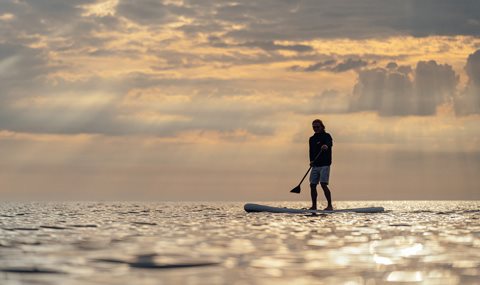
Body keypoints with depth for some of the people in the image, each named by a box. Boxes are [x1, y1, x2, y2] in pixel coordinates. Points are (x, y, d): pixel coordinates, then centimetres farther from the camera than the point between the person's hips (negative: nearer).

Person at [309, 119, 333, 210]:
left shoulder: (326, 136, -3)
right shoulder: (312, 139, 17)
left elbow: (329, 143, -24)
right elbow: (311, 151, 18)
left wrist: (326, 146, -48)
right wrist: (311, 161, 0)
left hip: (324, 164, -6)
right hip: (315, 165, 6)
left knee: (323, 184, -16)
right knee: (312, 185, 3)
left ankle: (330, 205, -11)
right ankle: (314, 206, 13)